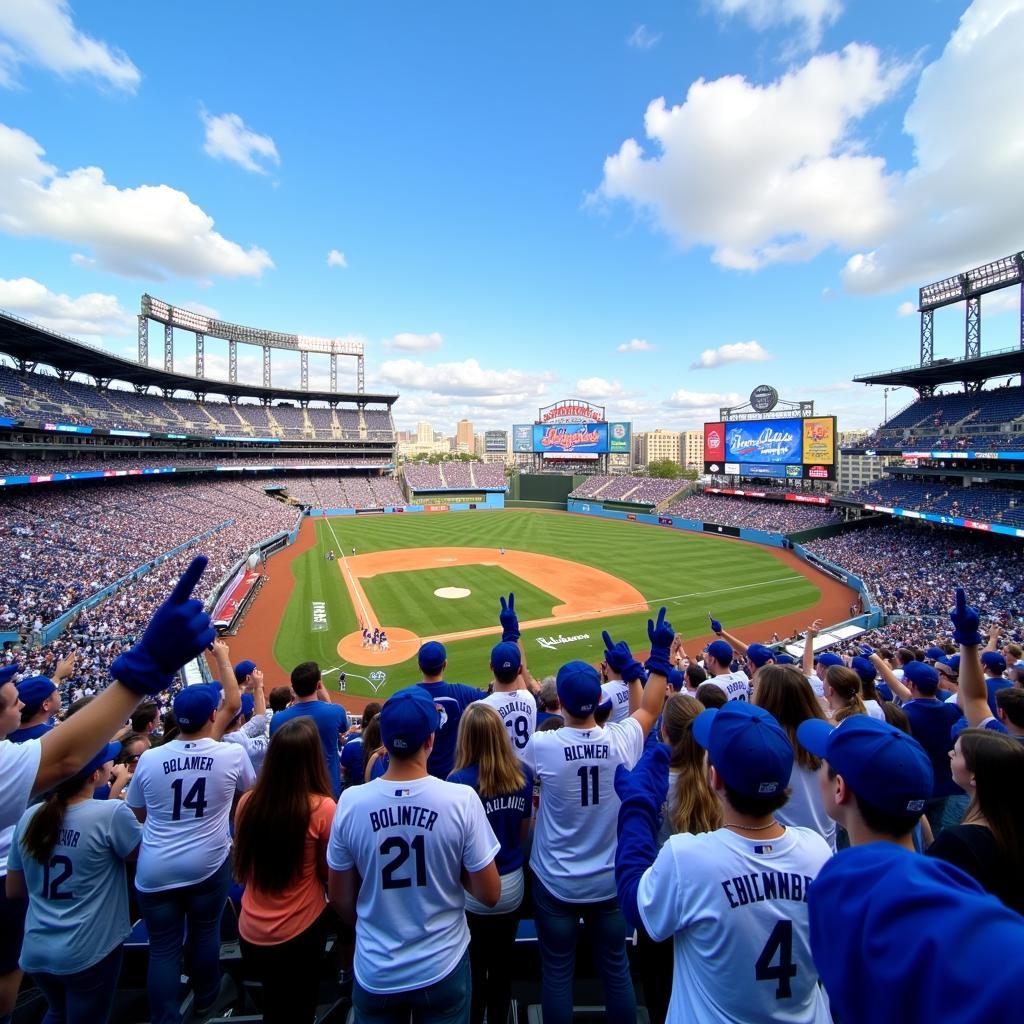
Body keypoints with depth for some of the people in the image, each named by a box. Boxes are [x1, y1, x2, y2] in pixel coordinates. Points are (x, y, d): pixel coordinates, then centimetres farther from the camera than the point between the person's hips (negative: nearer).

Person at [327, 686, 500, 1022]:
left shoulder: (351, 802, -17)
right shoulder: (461, 799, -23)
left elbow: (340, 898, -3)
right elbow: (490, 895, -14)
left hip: (375, 974, 1)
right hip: (443, 969, -1)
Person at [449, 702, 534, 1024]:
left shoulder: (460, 781, -27)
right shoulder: (522, 774, -12)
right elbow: (524, 832, 3)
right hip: (512, 885, 4)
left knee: (474, 968, 19)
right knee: (503, 963, 24)